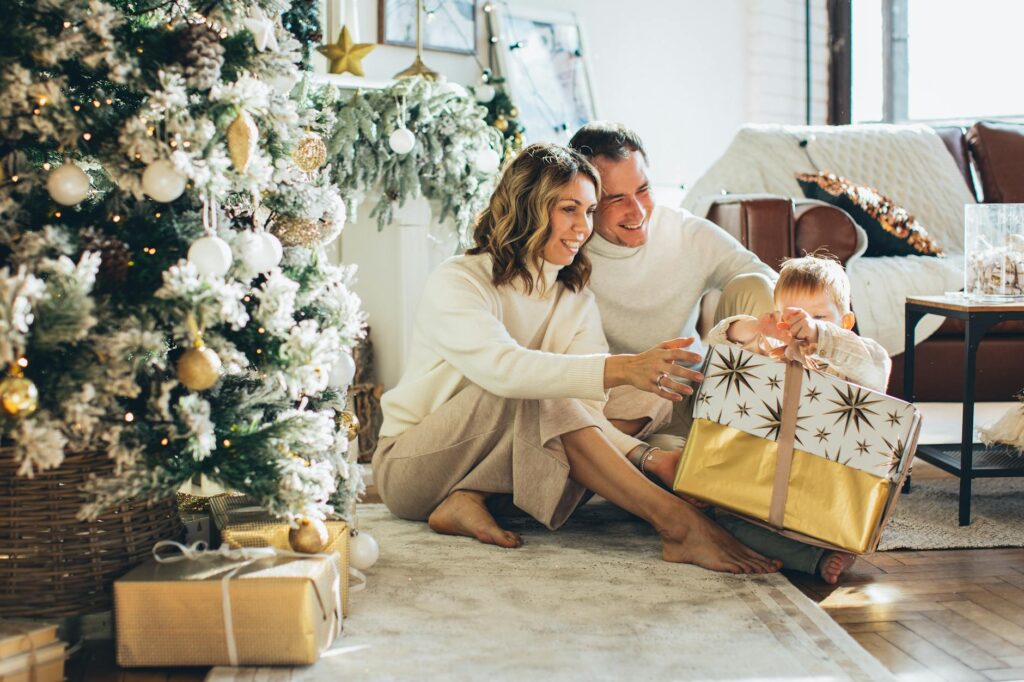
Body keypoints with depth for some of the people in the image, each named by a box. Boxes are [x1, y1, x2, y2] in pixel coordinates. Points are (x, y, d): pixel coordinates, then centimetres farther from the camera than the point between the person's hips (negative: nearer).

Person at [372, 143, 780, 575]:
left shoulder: (576, 300, 2)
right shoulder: (456, 283, -17)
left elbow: (587, 414, -10)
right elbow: (502, 366, -37)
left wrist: (645, 458, -30)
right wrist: (621, 368, -48)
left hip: (499, 465, 6)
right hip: (408, 468, -6)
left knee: (648, 394, -12)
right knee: (536, 395, -33)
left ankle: (472, 498, -23)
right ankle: (676, 523, -34)